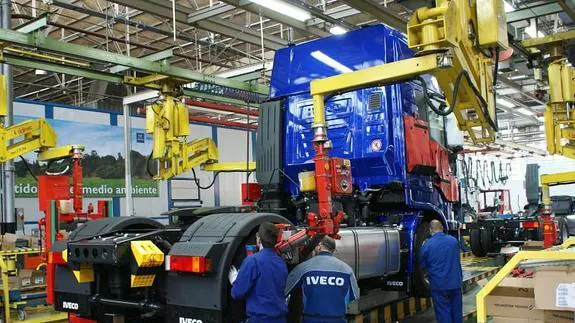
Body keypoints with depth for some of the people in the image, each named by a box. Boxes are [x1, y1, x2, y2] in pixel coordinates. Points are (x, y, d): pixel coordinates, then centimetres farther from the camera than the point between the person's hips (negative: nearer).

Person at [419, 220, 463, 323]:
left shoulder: (427, 245, -12)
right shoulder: (453, 241, 0)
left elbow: (423, 265, 0)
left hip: (439, 285, -4)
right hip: (455, 283, 4)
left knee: (443, 313, 4)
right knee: (457, 311, 15)